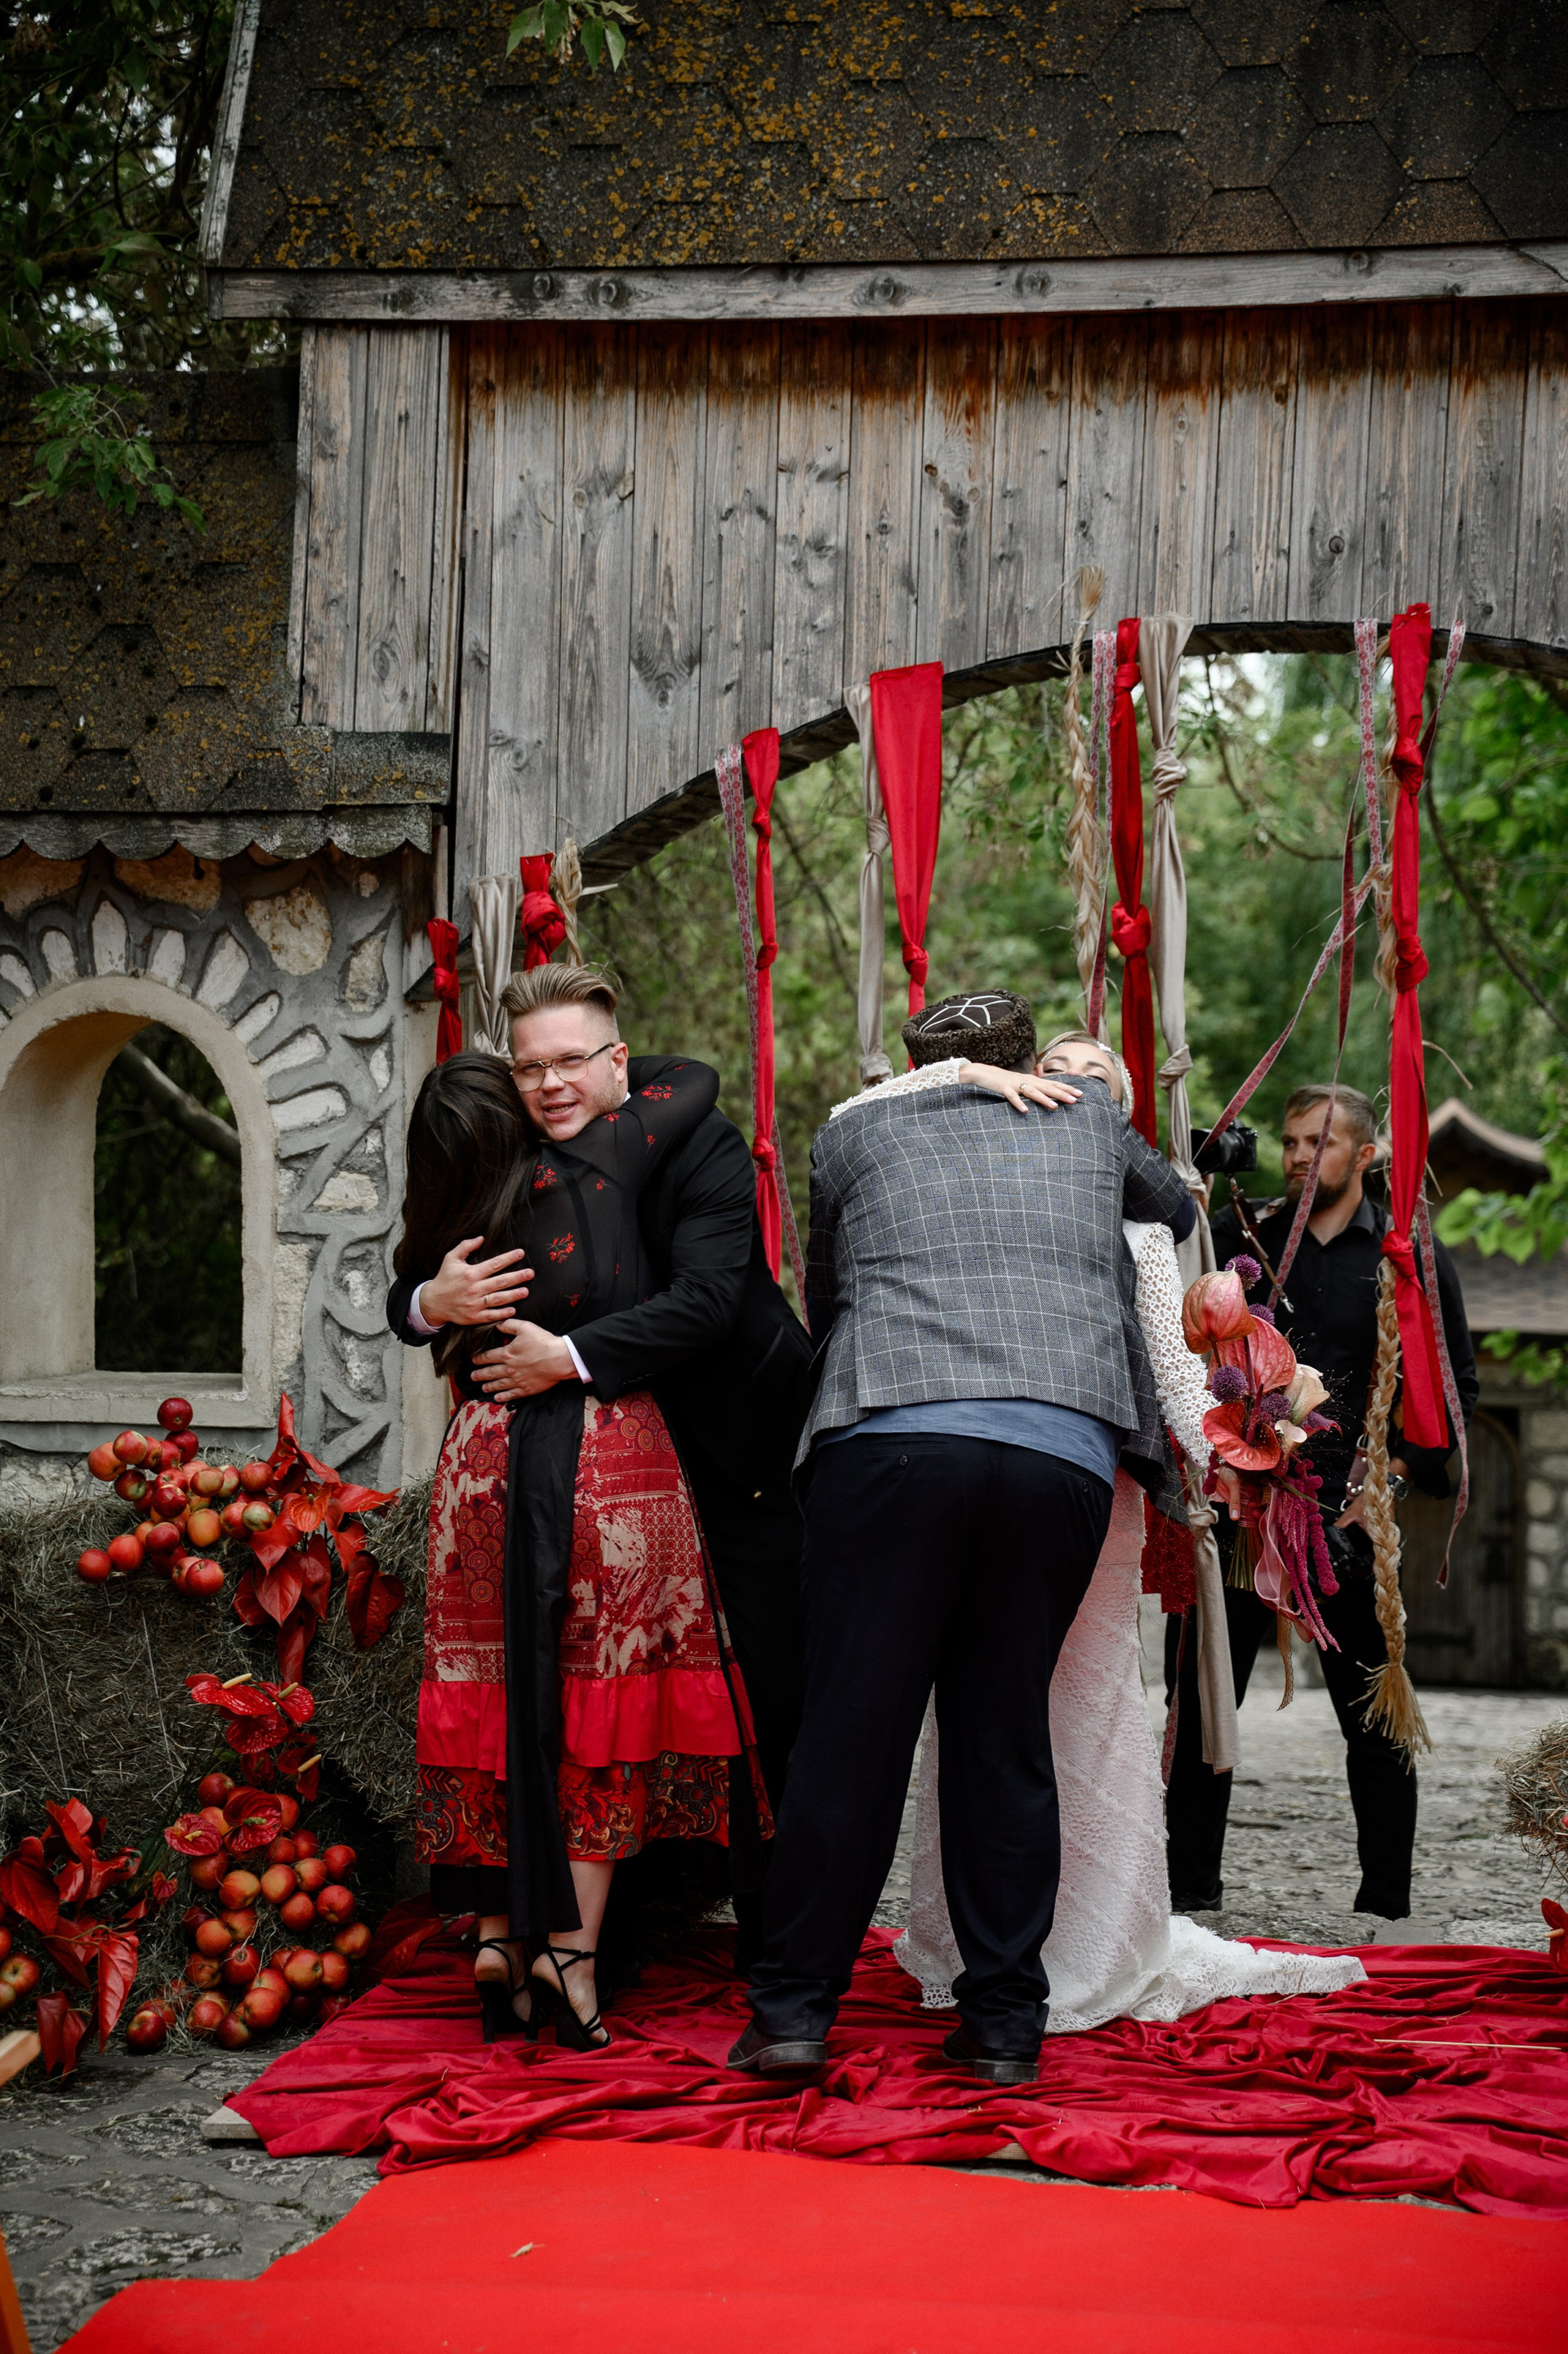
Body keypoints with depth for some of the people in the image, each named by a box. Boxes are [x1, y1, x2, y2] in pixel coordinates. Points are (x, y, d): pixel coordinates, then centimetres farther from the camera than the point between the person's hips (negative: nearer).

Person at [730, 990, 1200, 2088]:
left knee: (853, 1723, 2)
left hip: (893, 1439, -1)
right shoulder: (1091, 1113, 21)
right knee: (1006, 1737, 8)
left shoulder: (855, 1131, 19)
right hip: (1065, 1453, 1)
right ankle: (1005, 2019, 12)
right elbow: (1176, 1211, 41)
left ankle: (795, 2006, 5)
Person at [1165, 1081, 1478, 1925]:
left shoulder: (1411, 1258, 5)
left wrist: (1392, 1477, -4)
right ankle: (1191, 1890, 11)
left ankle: (1385, 1903, 15)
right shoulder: (1238, 1235, 9)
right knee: (1198, 1698, 1)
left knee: (1372, 1716, 5)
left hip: (1346, 1517, -1)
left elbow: (1455, 1383, 8)